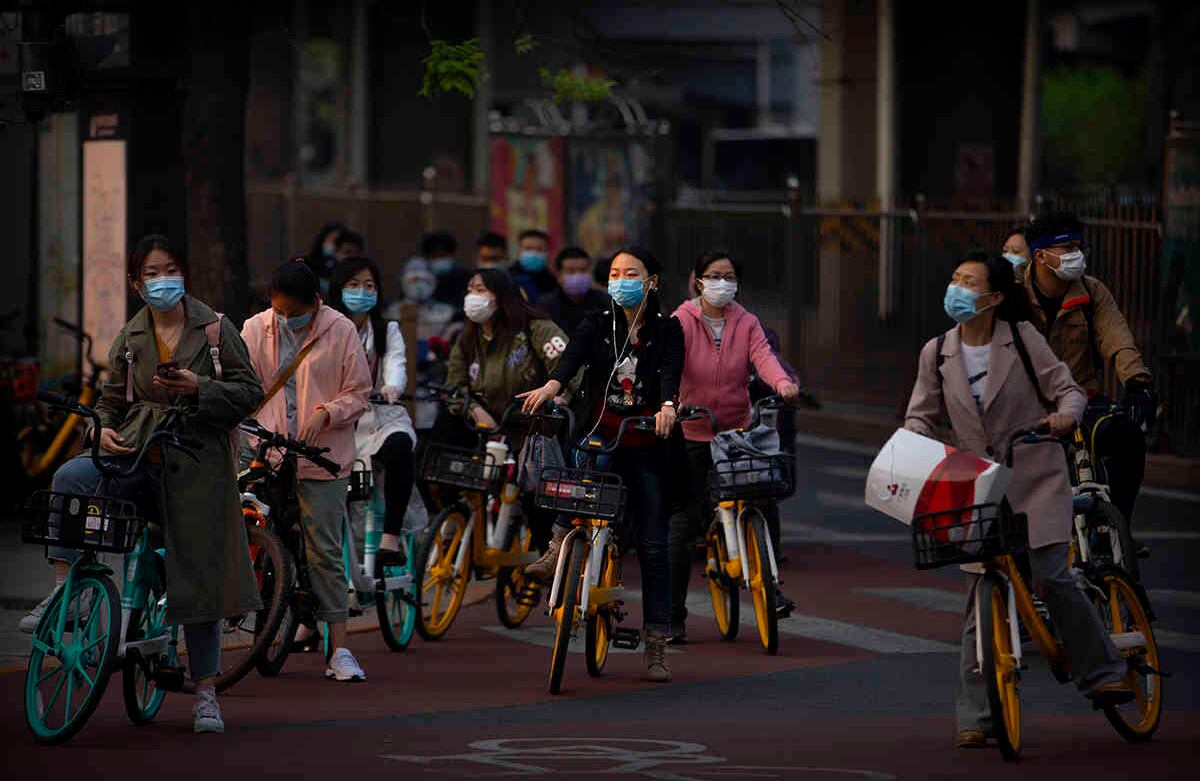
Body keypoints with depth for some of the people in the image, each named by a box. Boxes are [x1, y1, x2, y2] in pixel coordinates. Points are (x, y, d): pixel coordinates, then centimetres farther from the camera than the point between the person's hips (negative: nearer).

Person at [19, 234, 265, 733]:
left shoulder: (215, 330, 1)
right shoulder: (130, 340, 9)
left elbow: (250, 392, -1)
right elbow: (110, 400, 17)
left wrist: (197, 387, -17)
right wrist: (102, 430, -6)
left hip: (196, 463, -2)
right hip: (136, 455, 2)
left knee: (199, 573, 0)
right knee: (70, 478, -27)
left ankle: (205, 693, 10)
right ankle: (63, 589, -21)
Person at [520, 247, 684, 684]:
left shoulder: (666, 330, 5)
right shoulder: (597, 326, 7)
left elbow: (671, 372, -14)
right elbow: (571, 358, -13)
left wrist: (667, 406, -36)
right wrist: (550, 388, -34)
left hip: (645, 447, -1)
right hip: (601, 436, 1)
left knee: (652, 544, 0)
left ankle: (656, 645, 4)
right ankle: (558, 549, -33)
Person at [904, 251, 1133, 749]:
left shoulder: (1022, 337, -3)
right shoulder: (937, 353, 5)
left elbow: (1066, 388, -1)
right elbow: (921, 415, 11)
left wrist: (1065, 414, -24)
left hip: (1035, 479, -2)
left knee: (1050, 577, -16)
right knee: (981, 594, -2)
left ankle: (1101, 673, 2)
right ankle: (974, 716, 3)